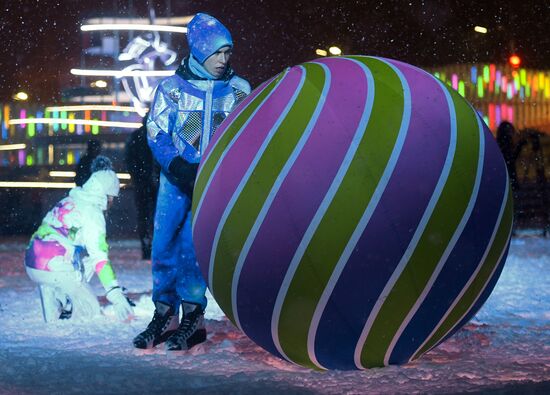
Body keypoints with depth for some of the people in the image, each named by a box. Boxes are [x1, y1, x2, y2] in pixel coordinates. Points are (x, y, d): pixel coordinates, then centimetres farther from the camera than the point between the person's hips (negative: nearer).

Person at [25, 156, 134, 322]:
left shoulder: (67, 201, 15)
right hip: (57, 270, -8)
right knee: (91, 312, 7)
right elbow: (99, 257, -17)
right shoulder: (93, 213, -8)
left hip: (32, 265, 8)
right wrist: (115, 294, -21)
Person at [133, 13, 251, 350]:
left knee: (192, 243, -13)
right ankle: (164, 316, 6)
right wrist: (180, 168, -15)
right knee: (165, 242, -5)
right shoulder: (172, 88, 3)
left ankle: (192, 318, -6)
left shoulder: (239, 90, 7)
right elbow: (156, 134, 0)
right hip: (177, 176, 1)